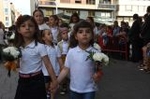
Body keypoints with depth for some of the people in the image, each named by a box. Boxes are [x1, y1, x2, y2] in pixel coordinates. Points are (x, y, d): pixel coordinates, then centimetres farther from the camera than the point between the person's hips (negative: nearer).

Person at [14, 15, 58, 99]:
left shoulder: (39, 46, -13)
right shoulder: (18, 47, 2)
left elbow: (48, 65, -14)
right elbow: (17, 64, 14)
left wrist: (54, 81, -16)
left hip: (36, 80, -5)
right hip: (22, 81, 5)